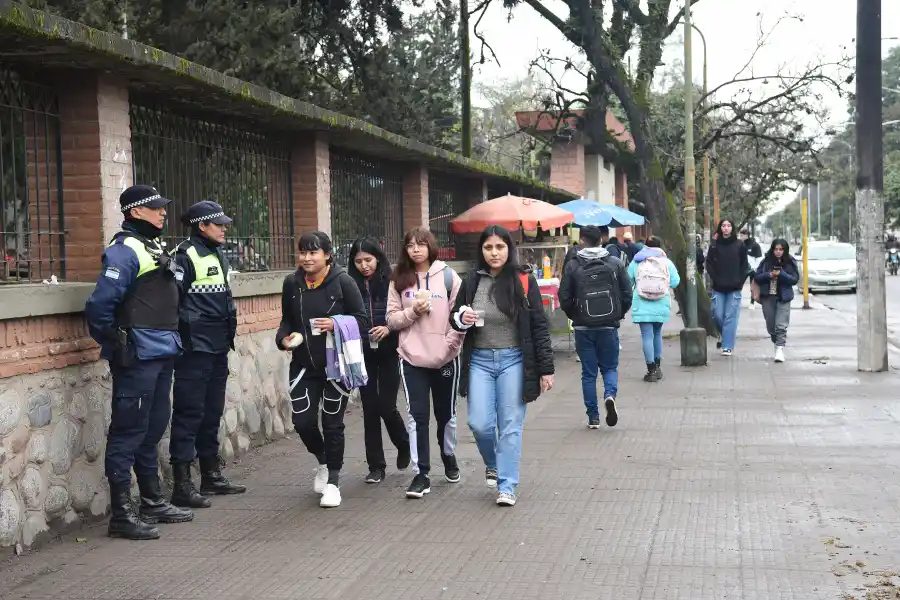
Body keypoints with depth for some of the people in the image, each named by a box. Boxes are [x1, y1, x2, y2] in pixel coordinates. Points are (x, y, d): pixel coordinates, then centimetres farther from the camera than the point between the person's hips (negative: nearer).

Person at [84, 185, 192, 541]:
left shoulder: (154, 248, 17)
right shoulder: (125, 251, -14)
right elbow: (100, 305, -20)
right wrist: (114, 344, -9)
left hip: (162, 356, 10)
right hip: (137, 358, -10)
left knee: (153, 430, 17)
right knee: (128, 432, -6)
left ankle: (153, 502, 28)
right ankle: (121, 514, -2)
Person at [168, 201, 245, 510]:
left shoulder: (218, 255, 17)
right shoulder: (186, 255, -12)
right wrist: (181, 337, -20)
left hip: (218, 348, 9)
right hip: (195, 348, -9)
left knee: (212, 413, 16)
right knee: (189, 413, -7)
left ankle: (211, 475, 27)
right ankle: (182, 484, -4)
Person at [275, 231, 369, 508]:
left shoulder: (343, 282, -10)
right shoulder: (292, 283, 1)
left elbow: (362, 321, -6)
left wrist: (336, 324, -23)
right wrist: (284, 338, -7)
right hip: (304, 364, 3)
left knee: (332, 423, 4)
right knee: (302, 421, -1)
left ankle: (333, 481, 19)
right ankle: (323, 462, 30)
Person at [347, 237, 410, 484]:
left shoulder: (392, 283, -6)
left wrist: (389, 328, -20)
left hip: (389, 352, -2)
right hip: (363, 354, 2)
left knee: (386, 406, -2)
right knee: (370, 408, 4)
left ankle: (404, 445, 29)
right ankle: (376, 466, 13)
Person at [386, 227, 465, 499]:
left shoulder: (448, 277, -3)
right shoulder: (399, 280, 3)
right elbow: (392, 320, 2)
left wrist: (450, 346, -14)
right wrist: (413, 311, -14)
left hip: (445, 359, 0)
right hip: (412, 359, 1)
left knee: (446, 413, 15)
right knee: (417, 416, -4)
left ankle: (449, 458, 39)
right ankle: (421, 474, 0)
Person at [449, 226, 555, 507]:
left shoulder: (524, 281, -4)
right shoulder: (472, 282, 3)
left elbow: (539, 326, -2)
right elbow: (454, 319, 15)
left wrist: (546, 369, -4)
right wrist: (461, 319, -10)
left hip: (514, 360, -2)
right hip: (480, 360, 2)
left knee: (510, 425, -1)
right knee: (479, 423, -2)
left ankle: (506, 486, 7)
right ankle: (493, 464, 28)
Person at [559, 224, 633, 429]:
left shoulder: (572, 266, -6)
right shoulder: (615, 264, -2)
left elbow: (564, 298, -5)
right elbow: (627, 295, -1)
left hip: (583, 328, 0)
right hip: (609, 327, 1)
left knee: (588, 372, 8)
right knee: (610, 367, 14)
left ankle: (593, 416, 8)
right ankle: (610, 395, -15)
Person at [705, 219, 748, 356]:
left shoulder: (739, 245, 3)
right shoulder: (714, 246, 5)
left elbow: (744, 265, 4)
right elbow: (709, 264, 5)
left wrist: (740, 281, -4)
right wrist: (715, 279, -5)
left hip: (734, 288, -1)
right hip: (718, 288, 1)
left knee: (730, 317, -3)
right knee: (718, 314, 1)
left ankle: (727, 346, 0)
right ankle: (723, 334, 30)